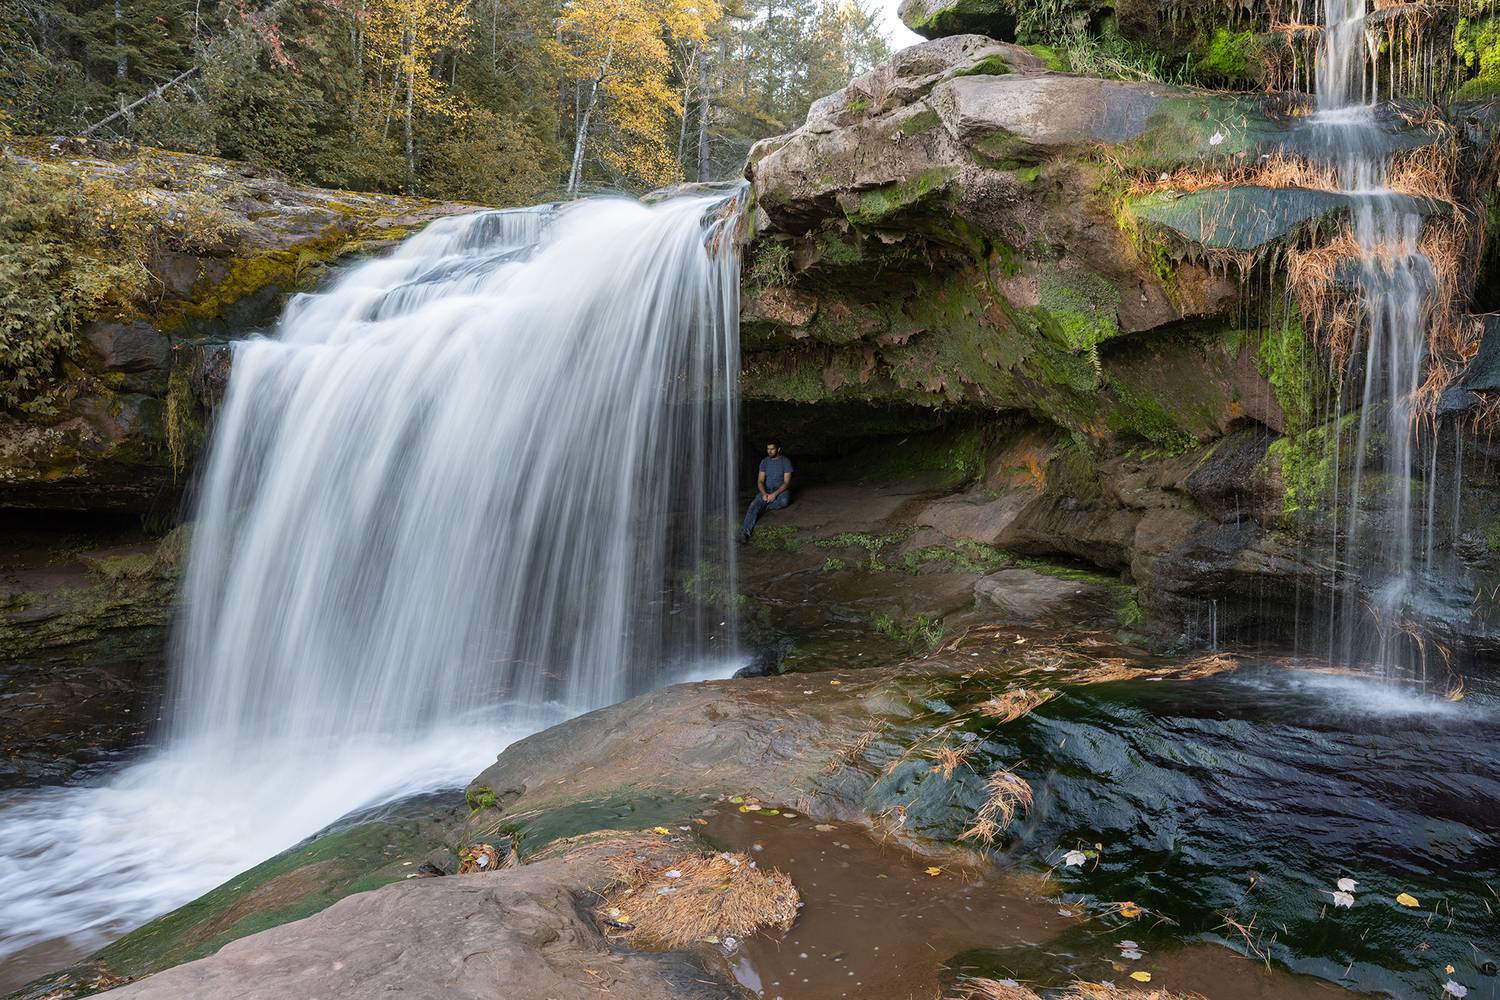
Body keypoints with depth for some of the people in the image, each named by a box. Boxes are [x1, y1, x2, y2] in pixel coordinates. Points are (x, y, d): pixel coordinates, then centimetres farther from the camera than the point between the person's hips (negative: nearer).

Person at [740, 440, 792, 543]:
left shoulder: (785, 461, 0)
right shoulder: (764, 462, 10)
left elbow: (786, 482, -7)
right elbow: (760, 481, 4)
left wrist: (775, 494, -22)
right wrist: (764, 494, -18)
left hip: (781, 490, -2)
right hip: (766, 490, 2)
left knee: (784, 500, -40)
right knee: (755, 504, -30)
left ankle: (761, 506, -24)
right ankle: (745, 531, -48)